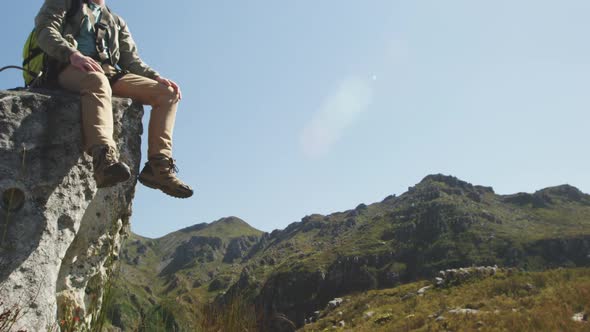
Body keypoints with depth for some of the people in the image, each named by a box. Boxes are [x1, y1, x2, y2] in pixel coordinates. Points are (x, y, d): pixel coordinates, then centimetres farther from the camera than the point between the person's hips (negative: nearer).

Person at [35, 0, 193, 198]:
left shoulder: (116, 22, 33)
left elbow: (131, 60, 22)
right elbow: (44, 29, 3)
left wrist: (157, 78, 1)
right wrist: (73, 54, -19)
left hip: (111, 73, 5)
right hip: (72, 68, -4)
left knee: (167, 93, -15)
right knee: (97, 81, -40)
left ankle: (159, 167, -28)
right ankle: (105, 159, -61)